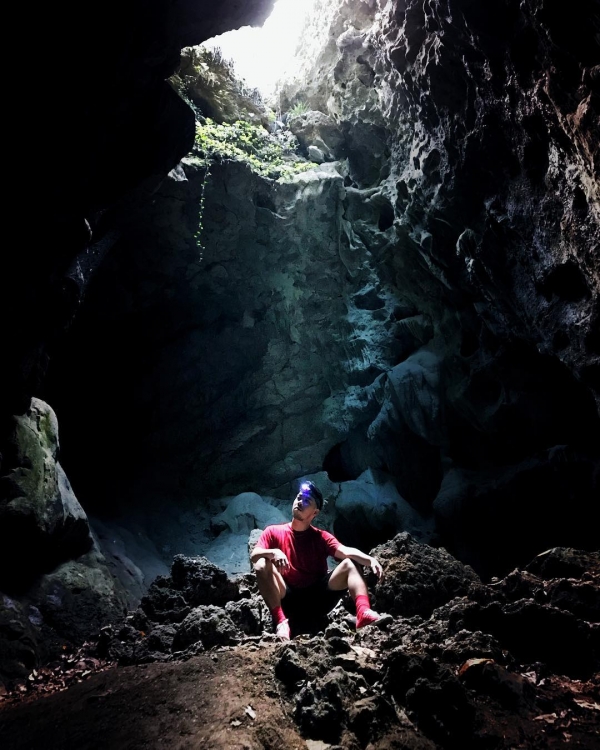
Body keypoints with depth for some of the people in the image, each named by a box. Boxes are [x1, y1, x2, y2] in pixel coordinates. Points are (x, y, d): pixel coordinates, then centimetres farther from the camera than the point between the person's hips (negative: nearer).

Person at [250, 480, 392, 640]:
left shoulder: (322, 537, 11)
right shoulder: (273, 532, 9)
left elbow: (347, 552, -7)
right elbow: (254, 556, -7)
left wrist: (371, 559, -27)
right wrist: (274, 552, -29)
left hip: (318, 599, 1)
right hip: (288, 601, -1)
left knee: (349, 564, -14)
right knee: (262, 564, -23)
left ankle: (364, 613, -38)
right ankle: (281, 621, -36)